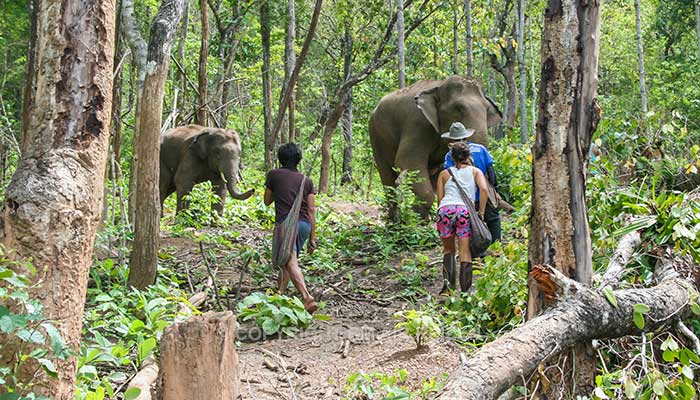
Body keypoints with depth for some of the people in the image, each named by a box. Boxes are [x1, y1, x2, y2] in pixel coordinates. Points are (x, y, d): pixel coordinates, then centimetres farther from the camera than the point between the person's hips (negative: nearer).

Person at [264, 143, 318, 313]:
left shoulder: (273, 175, 9)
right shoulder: (306, 180, 16)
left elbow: (267, 201, 20)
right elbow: (311, 210, 10)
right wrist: (312, 238, 12)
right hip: (304, 224, 5)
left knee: (291, 262, -16)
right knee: (285, 262, 20)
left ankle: (307, 297, -34)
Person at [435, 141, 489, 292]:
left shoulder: (444, 173, 22)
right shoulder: (475, 171, 19)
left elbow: (440, 198, 14)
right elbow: (484, 188, 1)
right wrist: (481, 213, 5)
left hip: (445, 210, 1)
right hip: (465, 211, -1)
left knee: (448, 249, 19)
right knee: (465, 252, 3)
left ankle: (448, 281, 0)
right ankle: (465, 290, -2)